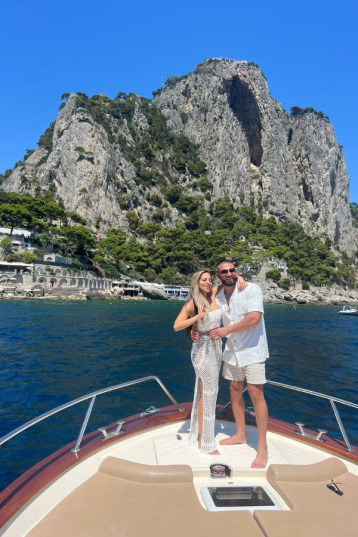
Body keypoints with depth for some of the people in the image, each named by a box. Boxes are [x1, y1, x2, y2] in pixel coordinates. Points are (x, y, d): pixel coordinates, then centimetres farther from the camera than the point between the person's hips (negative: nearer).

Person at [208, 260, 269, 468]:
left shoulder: (252, 290, -16)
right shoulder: (217, 297, 1)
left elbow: (254, 318, -27)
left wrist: (226, 330, -22)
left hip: (252, 350, -6)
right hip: (232, 350, 6)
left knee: (256, 394, -2)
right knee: (235, 391, 15)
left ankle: (263, 447, 14)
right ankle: (241, 434, 35)